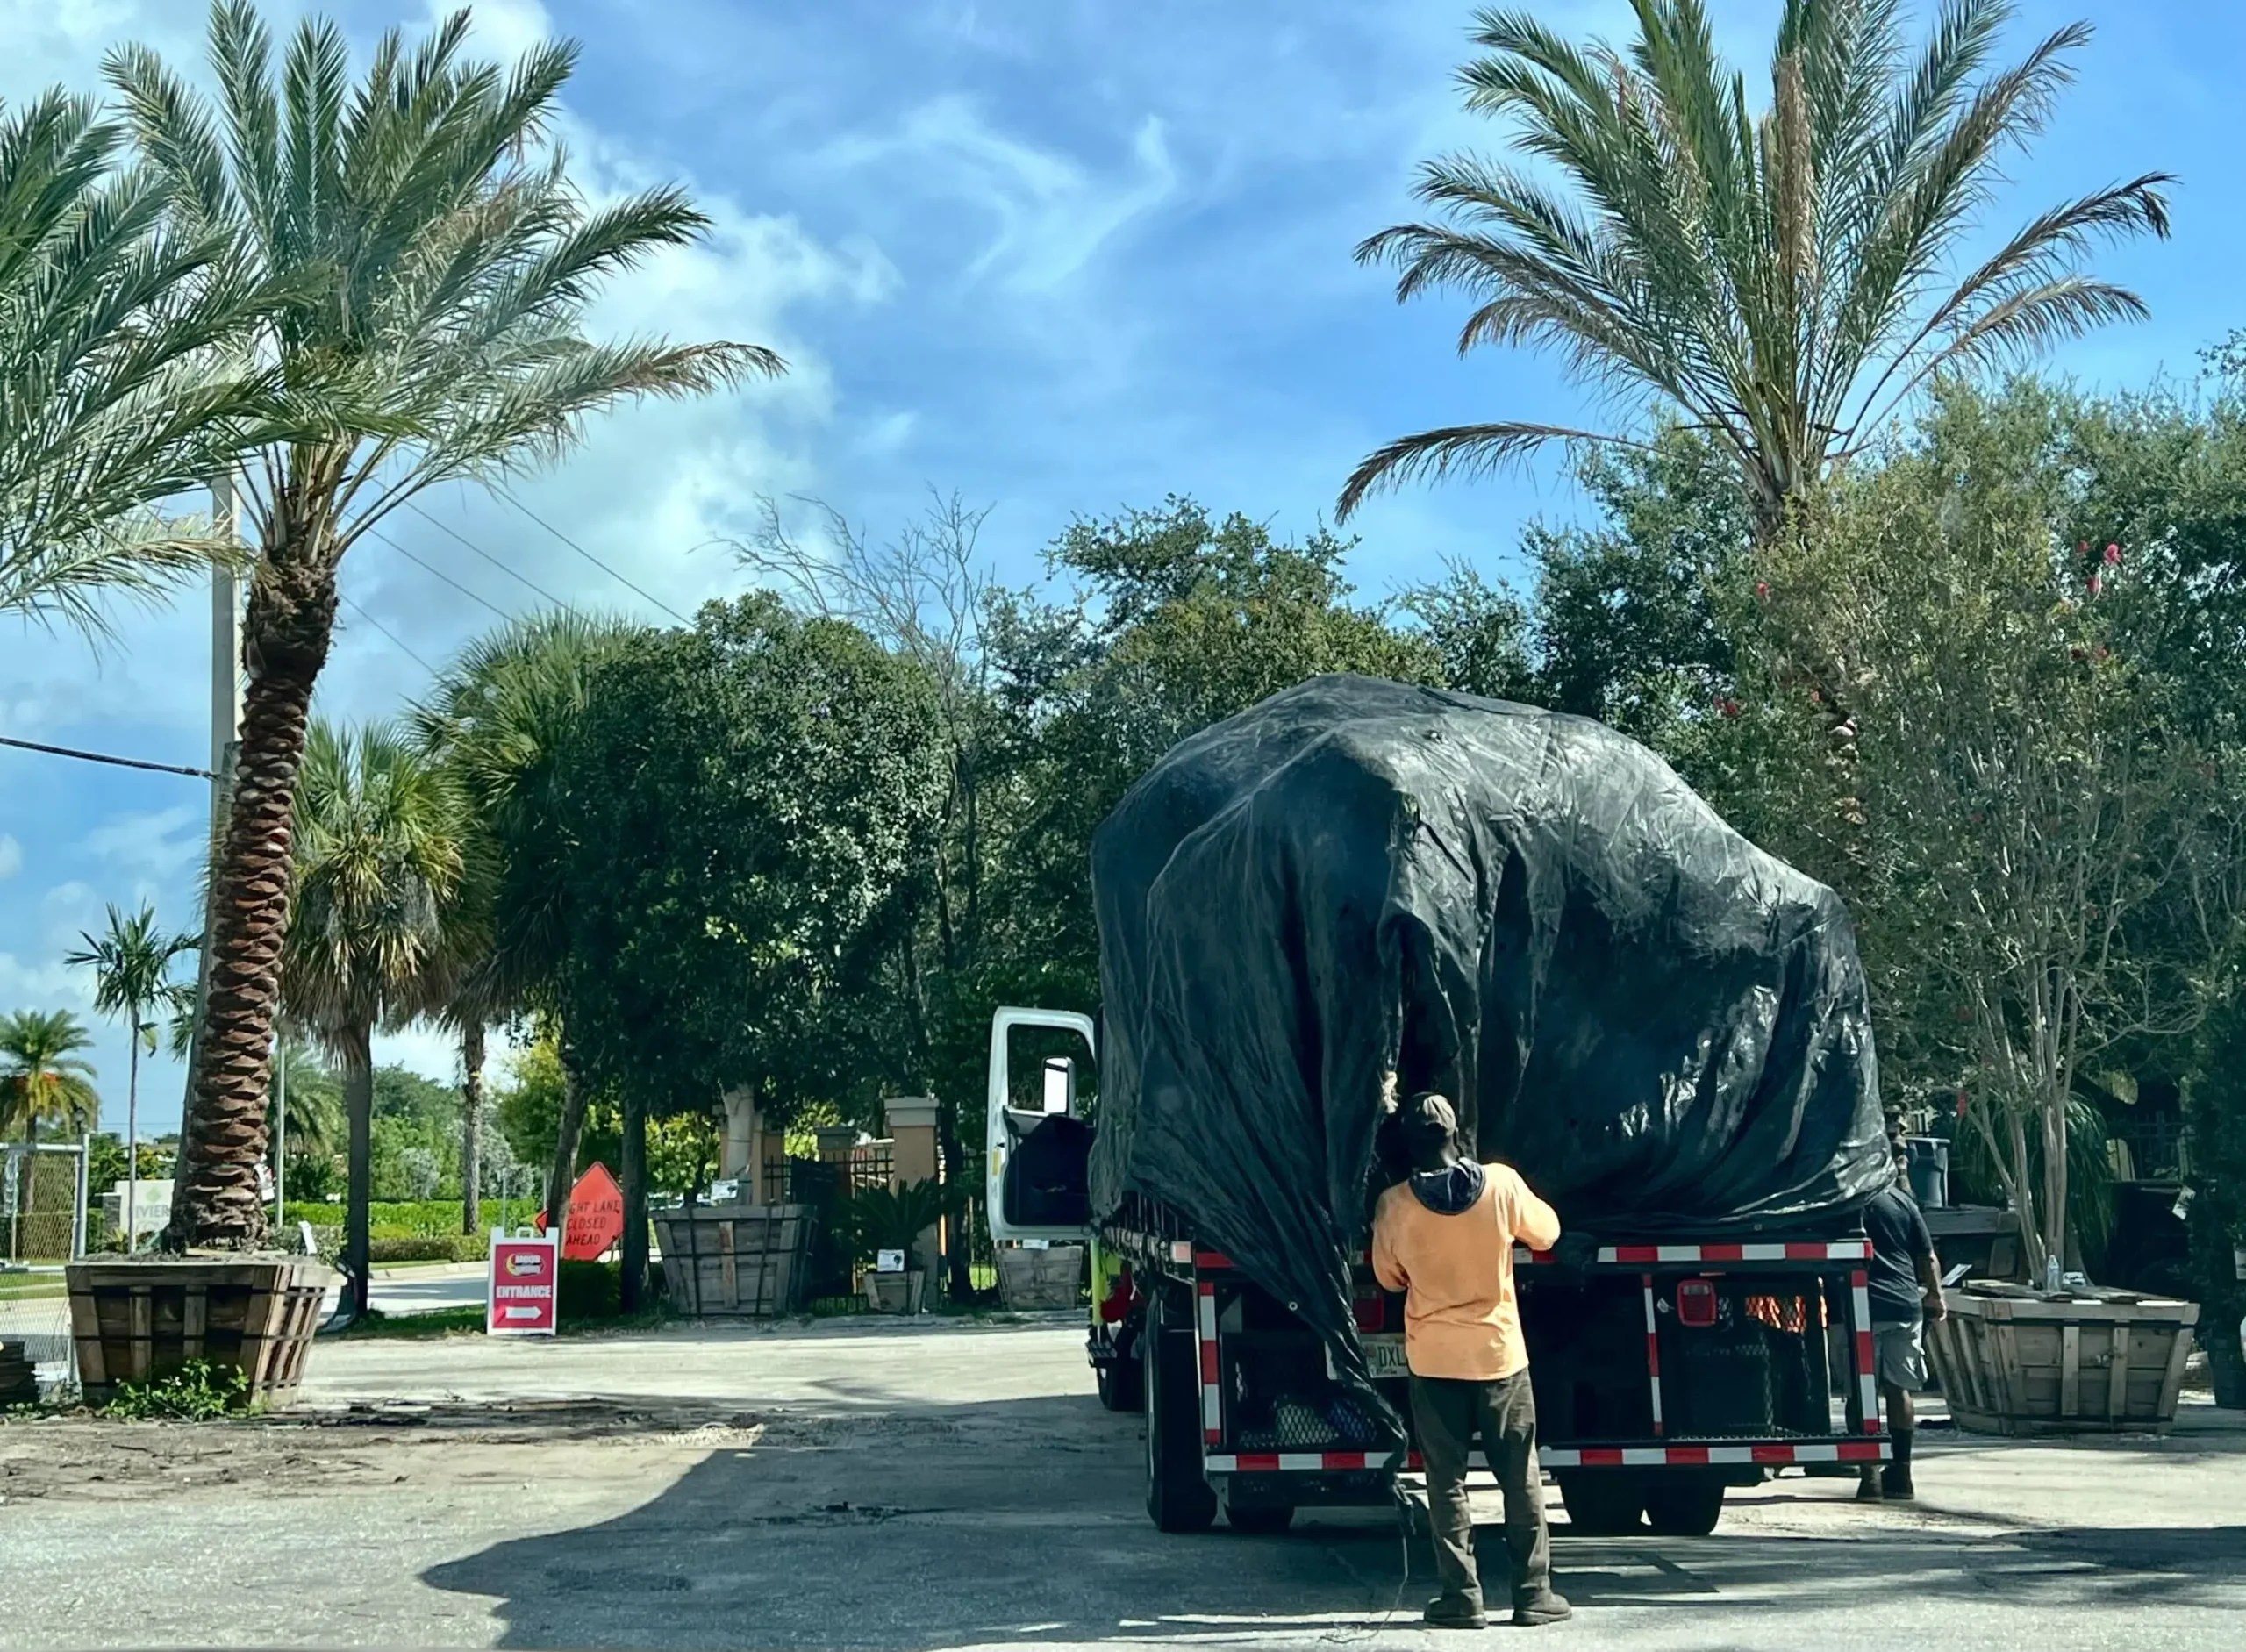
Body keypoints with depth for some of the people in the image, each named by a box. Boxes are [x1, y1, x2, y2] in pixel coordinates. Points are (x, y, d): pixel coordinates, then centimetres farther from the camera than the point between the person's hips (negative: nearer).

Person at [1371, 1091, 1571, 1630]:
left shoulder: (1395, 1205, -9)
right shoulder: (1500, 1183, -10)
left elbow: (1390, 1276, 5)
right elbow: (1546, 1232, 7)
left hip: (1434, 1359, 0)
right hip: (1499, 1353, 0)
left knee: (1448, 1481, 6)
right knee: (1521, 1478, 9)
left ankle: (1462, 1597, 5)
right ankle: (1534, 1593, 11)